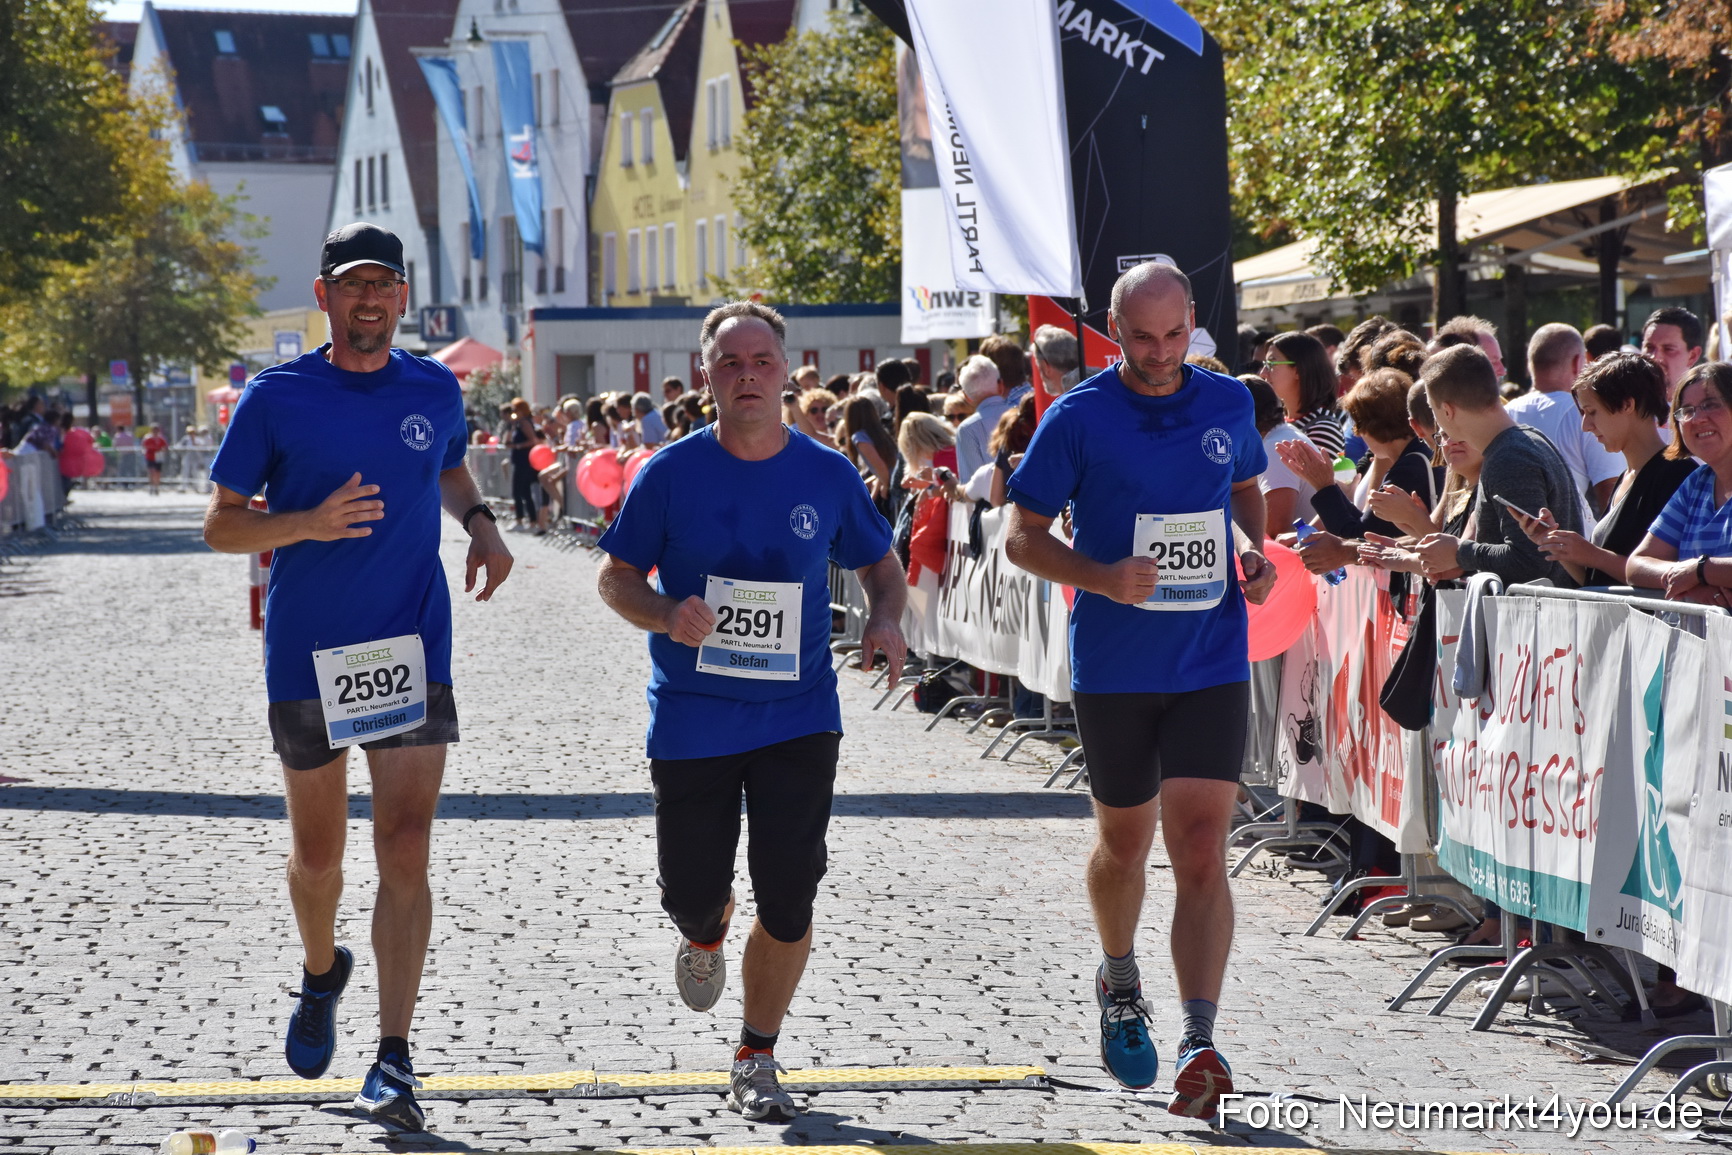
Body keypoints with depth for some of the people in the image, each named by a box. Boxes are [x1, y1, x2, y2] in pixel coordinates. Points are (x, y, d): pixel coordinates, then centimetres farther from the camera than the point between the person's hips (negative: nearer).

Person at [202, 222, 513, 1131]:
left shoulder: (435, 390, 5)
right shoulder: (277, 396, -4)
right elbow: (221, 526, -3)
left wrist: (479, 523, 6)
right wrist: (307, 523, -21)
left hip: (413, 649, 1)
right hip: (307, 655, -1)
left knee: (405, 853, -10)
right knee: (317, 855, 11)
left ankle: (394, 1061, -8)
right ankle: (321, 973, 44)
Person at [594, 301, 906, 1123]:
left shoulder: (828, 475, -1)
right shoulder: (671, 472, -5)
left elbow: (880, 564, 13)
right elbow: (616, 576, 2)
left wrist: (885, 619, -9)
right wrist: (667, 616, -19)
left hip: (798, 717, 0)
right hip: (691, 719, 0)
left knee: (788, 902, -5)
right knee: (691, 892, 5)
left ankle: (755, 1062, 14)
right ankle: (707, 931, 45)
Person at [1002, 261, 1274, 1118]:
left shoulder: (1228, 404, 3)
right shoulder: (1078, 419, -7)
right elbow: (1021, 535, -4)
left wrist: (1254, 548, 1)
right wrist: (1102, 577, -21)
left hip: (1212, 666, 1)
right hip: (1114, 669, -1)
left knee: (1200, 851, -11)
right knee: (1124, 842, 15)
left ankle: (1200, 1046, -17)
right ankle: (1119, 983, 44)